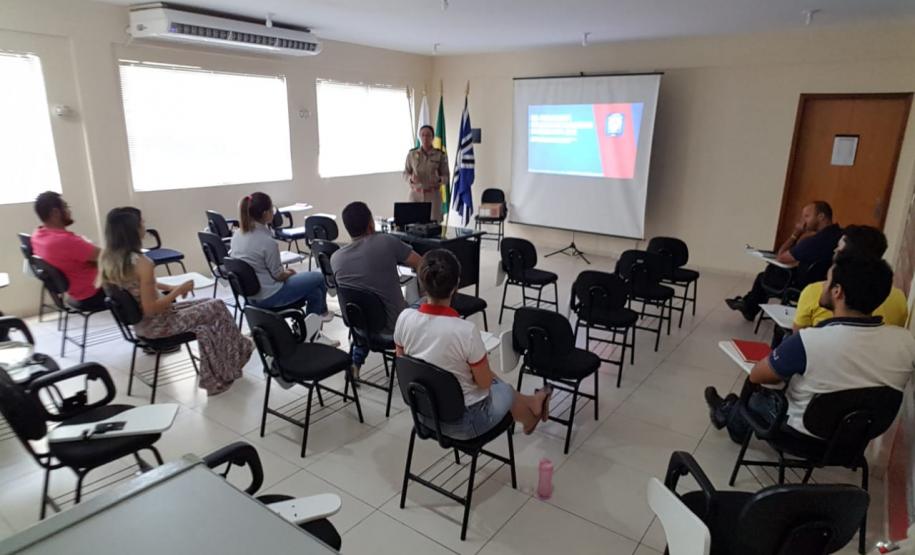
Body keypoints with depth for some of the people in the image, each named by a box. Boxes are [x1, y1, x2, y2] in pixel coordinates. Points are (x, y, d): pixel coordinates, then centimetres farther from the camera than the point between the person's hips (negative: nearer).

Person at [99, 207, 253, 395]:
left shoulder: (106, 258, -2)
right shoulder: (142, 263, -29)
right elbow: (151, 309, -26)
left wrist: (166, 288, 10)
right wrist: (179, 290, -16)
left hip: (136, 321, 9)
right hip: (155, 324, -9)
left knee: (205, 309, 18)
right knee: (217, 307, 5)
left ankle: (216, 379, 23)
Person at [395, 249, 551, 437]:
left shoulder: (405, 318, -17)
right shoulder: (466, 330, -32)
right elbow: (484, 382, -17)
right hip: (462, 422, -4)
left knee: (494, 381, 30)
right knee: (505, 390, 28)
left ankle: (530, 404, 54)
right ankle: (531, 412, 61)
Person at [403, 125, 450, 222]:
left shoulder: (440, 155, 0)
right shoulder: (411, 154, 4)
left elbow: (446, 176, 4)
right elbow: (405, 174, 8)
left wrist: (439, 180, -17)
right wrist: (411, 178, -13)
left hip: (433, 195, -1)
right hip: (415, 194, 1)